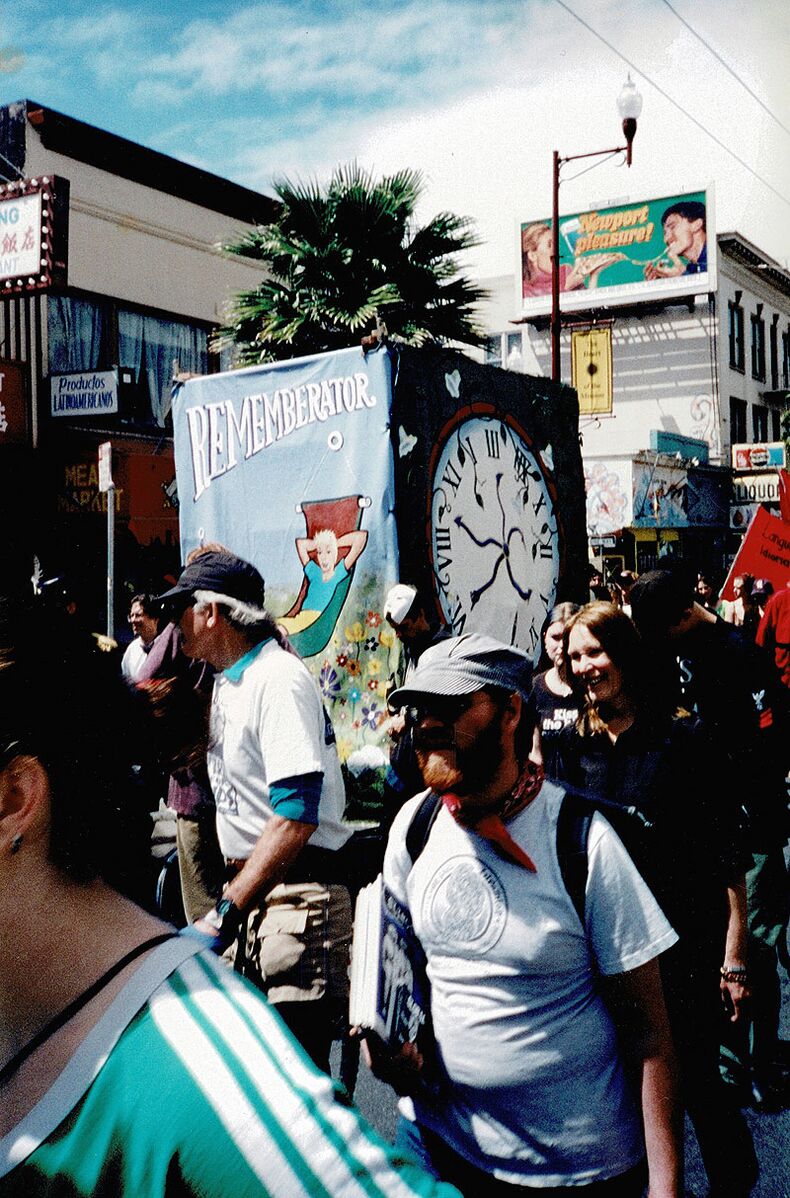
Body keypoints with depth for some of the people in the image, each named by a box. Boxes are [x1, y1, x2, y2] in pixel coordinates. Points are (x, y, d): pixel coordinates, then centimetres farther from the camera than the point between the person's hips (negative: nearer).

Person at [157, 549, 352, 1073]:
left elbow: (296, 819, -25)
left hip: (299, 897, -10)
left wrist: (226, 913, -24)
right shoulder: (228, 681, 13)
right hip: (254, 886, 10)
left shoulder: (280, 679, -17)